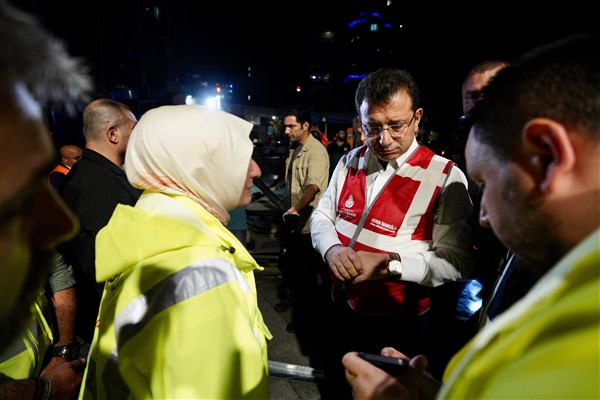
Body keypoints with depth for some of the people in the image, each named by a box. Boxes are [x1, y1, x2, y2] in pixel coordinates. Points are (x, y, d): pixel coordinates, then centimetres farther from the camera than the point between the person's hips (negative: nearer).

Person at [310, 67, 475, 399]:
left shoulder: (445, 178, -19)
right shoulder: (350, 162, -2)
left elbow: (456, 259, -23)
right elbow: (322, 215, 2)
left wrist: (390, 263, -33)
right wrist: (332, 249, -19)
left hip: (397, 323, -4)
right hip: (342, 308, 5)